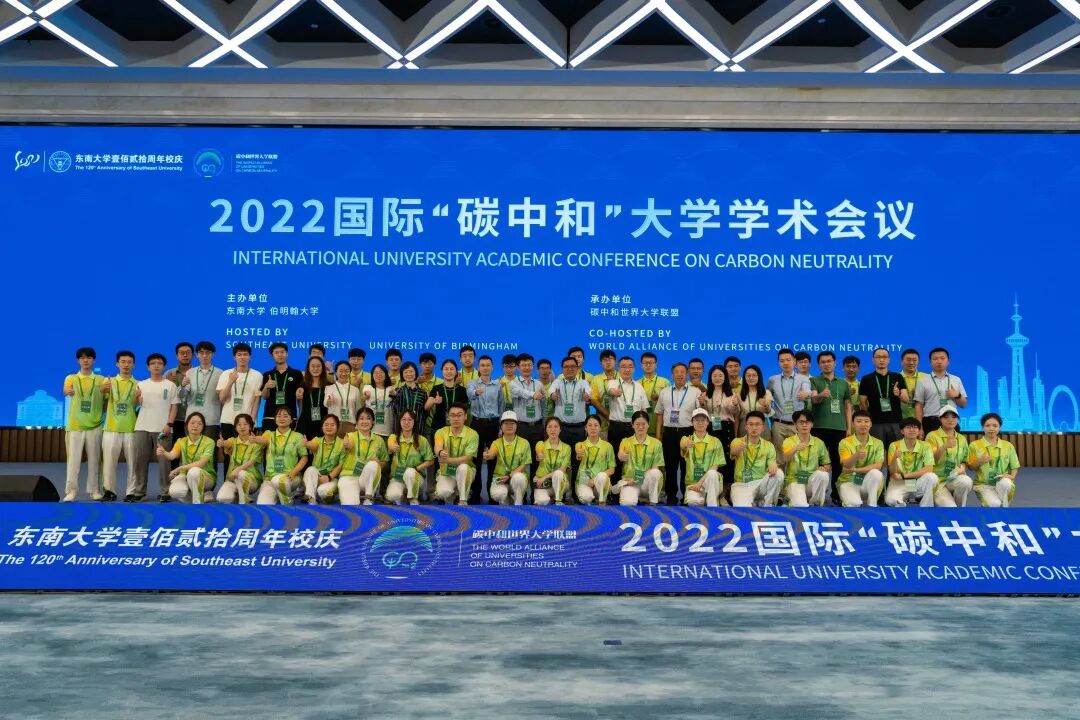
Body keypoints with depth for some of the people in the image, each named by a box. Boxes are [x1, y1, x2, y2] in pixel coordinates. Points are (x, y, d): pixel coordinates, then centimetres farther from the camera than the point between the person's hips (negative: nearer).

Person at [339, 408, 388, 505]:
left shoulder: (379, 440, 9)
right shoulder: (351, 436, -1)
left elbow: (385, 462, 16)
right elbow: (349, 446, -25)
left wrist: (378, 463, -8)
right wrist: (347, 445, -51)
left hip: (368, 480, 5)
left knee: (372, 464, -31)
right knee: (350, 504, -33)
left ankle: (368, 498, -16)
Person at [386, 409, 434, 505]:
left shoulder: (422, 440, -1)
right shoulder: (393, 438, 0)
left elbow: (430, 461, 1)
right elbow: (389, 449, -23)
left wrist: (417, 468, -15)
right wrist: (391, 449, -48)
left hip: (415, 477, 0)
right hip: (397, 477, 0)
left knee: (409, 471, -36)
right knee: (392, 495, -31)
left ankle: (413, 500, -12)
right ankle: (400, 497, 7)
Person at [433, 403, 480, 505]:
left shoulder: (472, 434, -10)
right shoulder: (441, 432, -4)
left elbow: (468, 458, -19)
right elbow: (437, 448, -25)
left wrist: (448, 460, -35)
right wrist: (441, 453, -51)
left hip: (466, 472, -1)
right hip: (445, 472, 1)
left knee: (463, 467, -36)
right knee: (443, 492, -30)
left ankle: (463, 501, -18)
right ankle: (450, 497, 10)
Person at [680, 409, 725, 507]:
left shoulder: (715, 442, 5)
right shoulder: (687, 439, 4)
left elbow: (715, 467, -3)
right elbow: (682, 446, -23)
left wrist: (700, 482, -16)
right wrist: (686, 445, -49)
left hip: (711, 482, 1)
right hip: (692, 482, -1)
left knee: (712, 473, -35)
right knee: (693, 501, -34)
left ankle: (712, 507, -25)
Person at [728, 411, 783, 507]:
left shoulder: (769, 446, 6)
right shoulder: (737, 441, -4)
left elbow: (772, 464, 1)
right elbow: (733, 452, -27)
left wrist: (773, 465, -25)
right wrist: (739, 448, -53)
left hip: (761, 484, 4)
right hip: (741, 485, -4)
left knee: (778, 473, -27)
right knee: (741, 508, -36)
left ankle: (768, 505, -9)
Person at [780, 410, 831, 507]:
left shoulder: (819, 443, 7)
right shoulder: (789, 441, -2)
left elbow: (827, 465, 14)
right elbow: (784, 459, -21)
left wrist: (824, 468, -10)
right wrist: (795, 449, -40)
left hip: (812, 481, 6)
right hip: (794, 481, -6)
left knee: (823, 474, -29)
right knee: (800, 506, -36)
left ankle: (816, 504, -10)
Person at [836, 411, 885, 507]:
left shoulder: (878, 443, 0)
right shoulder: (845, 442, -7)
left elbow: (878, 466, -13)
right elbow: (846, 465, -22)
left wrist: (855, 470, -20)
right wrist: (856, 455, -44)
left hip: (868, 482, 3)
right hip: (848, 481, -3)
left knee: (876, 473, -31)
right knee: (854, 504, -34)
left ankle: (872, 505, -18)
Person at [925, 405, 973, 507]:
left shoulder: (962, 439, 13)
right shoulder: (932, 435, -2)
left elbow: (965, 460, 20)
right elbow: (932, 460, -13)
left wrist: (962, 467, -4)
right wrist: (945, 447, -30)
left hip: (955, 478, 5)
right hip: (937, 481, -5)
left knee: (966, 481, -32)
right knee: (950, 507, -28)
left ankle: (960, 505, -7)